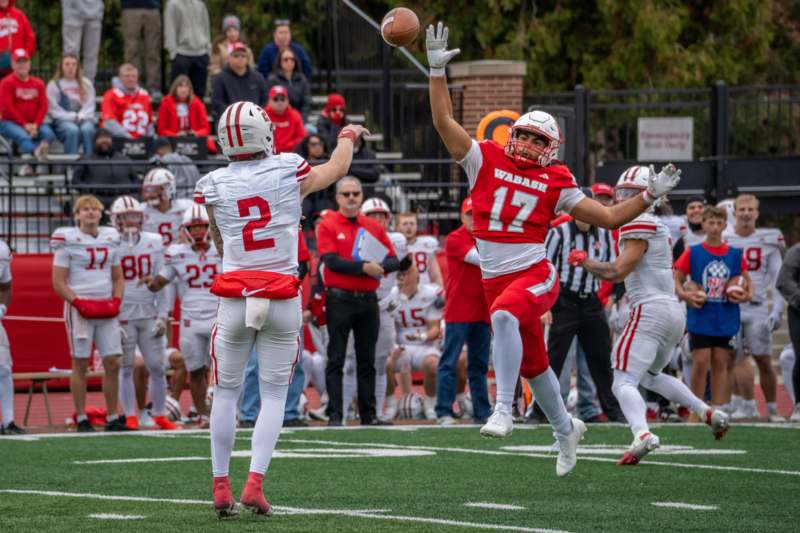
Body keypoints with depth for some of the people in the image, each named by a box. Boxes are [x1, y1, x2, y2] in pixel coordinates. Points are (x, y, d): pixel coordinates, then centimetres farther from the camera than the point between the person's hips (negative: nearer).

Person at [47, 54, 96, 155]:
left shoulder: (86, 84, 18)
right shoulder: (54, 85, 10)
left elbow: (90, 105, 9)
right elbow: (54, 110, 1)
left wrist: (80, 116, -9)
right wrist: (72, 117, -10)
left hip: (83, 119, 2)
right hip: (63, 120, -2)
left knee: (87, 129, -35)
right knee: (73, 130, -37)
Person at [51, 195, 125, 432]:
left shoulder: (111, 238, 12)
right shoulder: (67, 239, -3)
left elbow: (118, 278, 19)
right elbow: (59, 282, -5)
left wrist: (116, 301, 2)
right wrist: (80, 303, -15)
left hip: (106, 309, 5)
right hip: (79, 307, -5)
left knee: (113, 363, 1)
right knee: (80, 363, -1)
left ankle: (112, 418, 9)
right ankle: (81, 418, 3)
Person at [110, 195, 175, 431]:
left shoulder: (153, 243, 5)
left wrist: (163, 316, 2)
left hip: (149, 314, 3)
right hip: (123, 316, -3)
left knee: (157, 367, 2)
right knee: (126, 368, 2)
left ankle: (160, 415, 11)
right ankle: (130, 417, 10)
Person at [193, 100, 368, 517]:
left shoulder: (214, 187, -1)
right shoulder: (289, 173, -4)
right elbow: (337, 168, 19)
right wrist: (349, 136, 39)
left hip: (234, 298, 1)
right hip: (282, 299, 0)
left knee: (227, 391, 11)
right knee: (274, 394, 7)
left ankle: (221, 486, 8)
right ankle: (255, 483, -6)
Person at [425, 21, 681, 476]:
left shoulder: (556, 184, 4)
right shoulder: (486, 161, 5)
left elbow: (610, 217, 11)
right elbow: (444, 121, 1)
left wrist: (650, 195, 1)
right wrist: (438, 70, -5)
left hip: (535, 275, -3)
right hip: (496, 279, 3)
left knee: (503, 315, -36)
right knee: (534, 364, 13)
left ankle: (504, 410, -38)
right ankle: (565, 429, 37)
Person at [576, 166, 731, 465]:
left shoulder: (638, 224, -9)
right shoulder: (659, 227, 20)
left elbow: (617, 271, -15)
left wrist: (584, 261, -2)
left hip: (651, 309, -9)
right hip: (674, 310, 9)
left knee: (624, 382, -13)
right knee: (651, 375, 30)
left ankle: (642, 433, -37)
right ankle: (708, 413, 22)